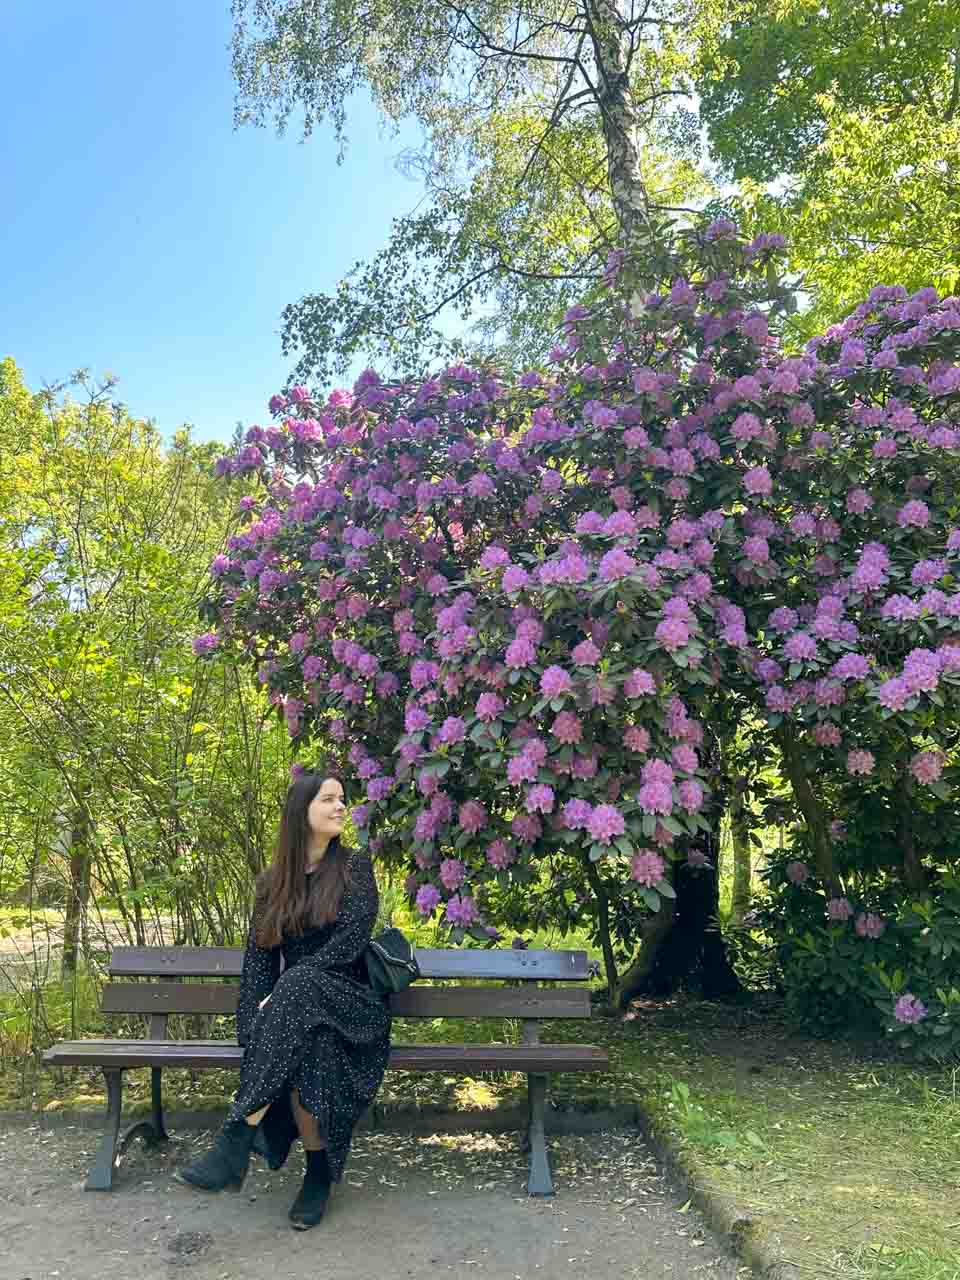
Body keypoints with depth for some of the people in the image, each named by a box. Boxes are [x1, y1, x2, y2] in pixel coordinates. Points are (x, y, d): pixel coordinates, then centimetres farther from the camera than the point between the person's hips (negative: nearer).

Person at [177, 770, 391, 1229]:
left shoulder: (355, 867, 1)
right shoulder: (272, 882, 10)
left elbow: (350, 941, -12)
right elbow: (258, 956, 4)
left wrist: (281, 996, -20)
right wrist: (259, 1015, -16)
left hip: (349, 1002, -2)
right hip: (291, 1007, 2)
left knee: (299, 986, -38)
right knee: (306, 1051, -37)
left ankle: (237, 1138, -35)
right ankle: (318, 1171, -25)